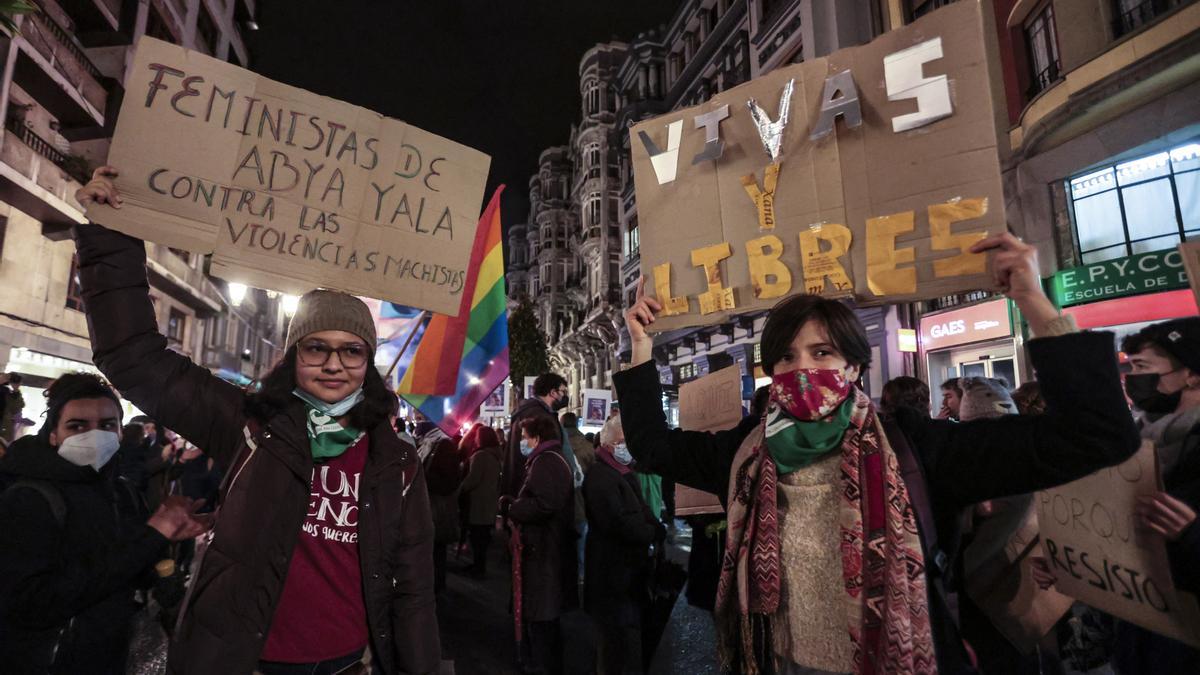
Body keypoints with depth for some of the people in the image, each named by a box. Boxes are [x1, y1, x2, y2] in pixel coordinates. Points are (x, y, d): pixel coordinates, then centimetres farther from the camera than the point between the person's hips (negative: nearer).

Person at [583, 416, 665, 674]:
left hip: (628, 566, 10)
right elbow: (617, 522, -26)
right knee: (622, 634, -2)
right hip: (615, 571, -10)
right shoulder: (600, 476, -20)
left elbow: (640, 511, 16)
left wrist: (657, 529, -3)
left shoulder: (625, 473, 14)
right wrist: (654, 533, -16)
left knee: (627, 631, 20)